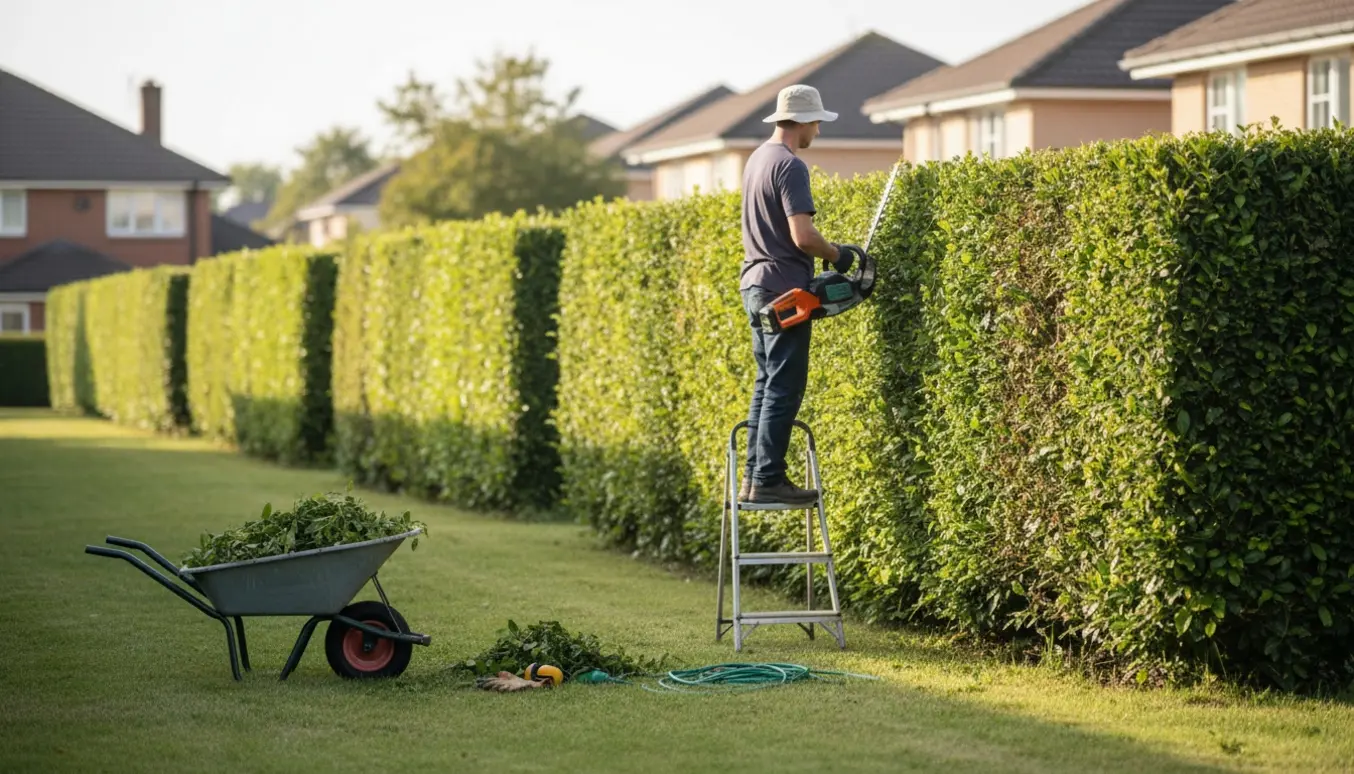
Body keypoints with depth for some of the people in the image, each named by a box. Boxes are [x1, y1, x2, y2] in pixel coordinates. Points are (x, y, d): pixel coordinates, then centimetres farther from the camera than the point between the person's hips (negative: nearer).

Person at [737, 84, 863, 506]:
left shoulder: (758, 158, 13)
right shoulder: (790, 166, -16)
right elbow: (802, 235, -24)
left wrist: (824, 253, 18)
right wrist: (836, 255, -6)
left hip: (755, 285, 9)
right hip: (784, 289, -9)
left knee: (766, 383, 13)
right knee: (784, 389, -6)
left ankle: (754, 476, 12)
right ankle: (768, 480, -6)